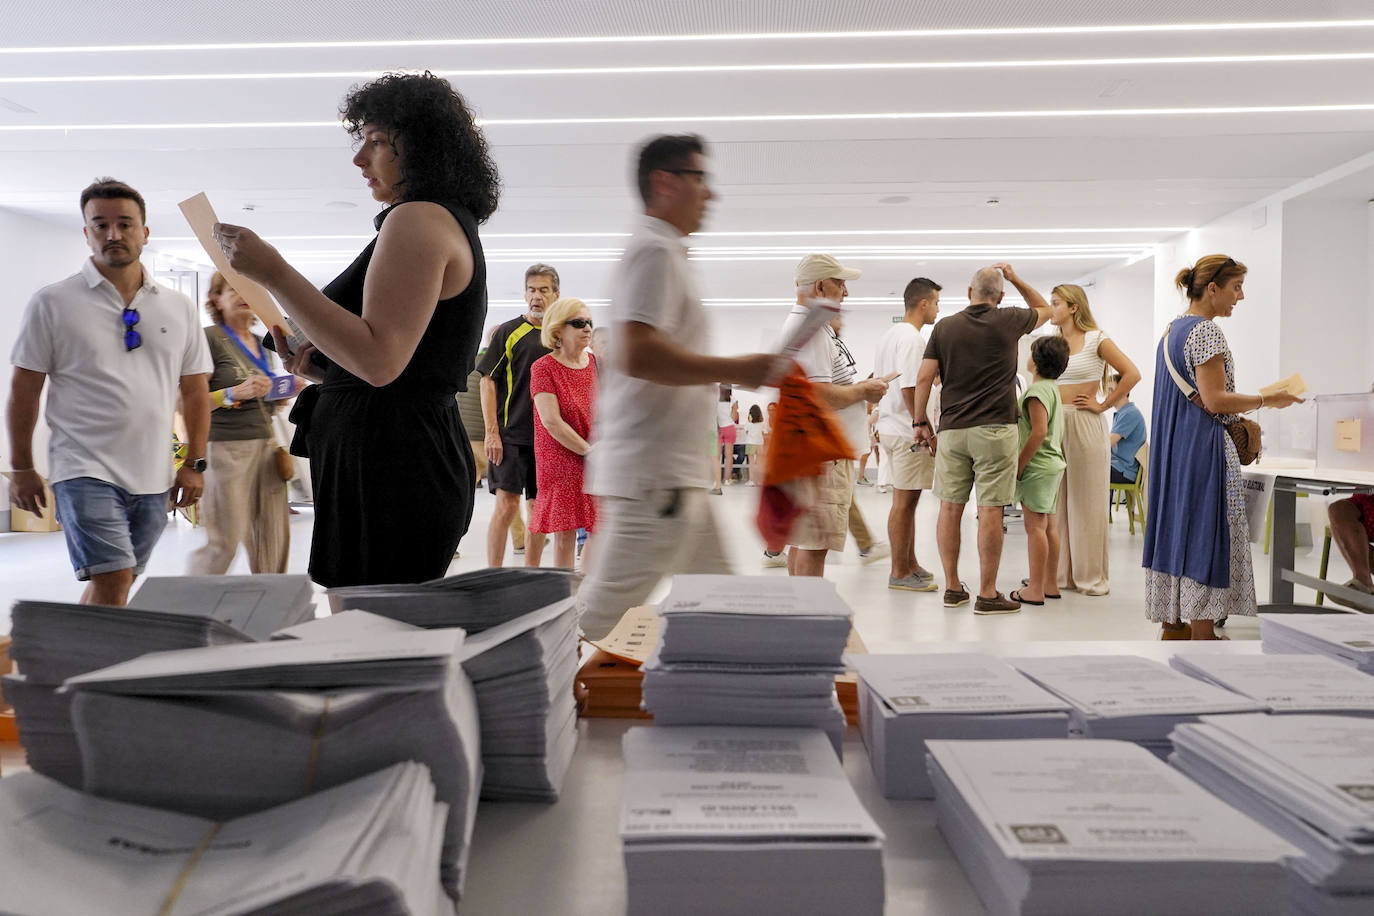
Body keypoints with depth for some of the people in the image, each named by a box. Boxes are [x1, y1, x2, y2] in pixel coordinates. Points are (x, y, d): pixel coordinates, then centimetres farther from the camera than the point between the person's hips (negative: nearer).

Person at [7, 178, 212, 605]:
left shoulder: (179, 308, 8)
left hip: (153, 478, 4)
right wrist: (22, 468, 3)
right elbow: (24, 391, 3)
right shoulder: (52, 303, 0)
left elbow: (195, 391, 11)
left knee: (108, 589, 12)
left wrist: (195, 464, 6)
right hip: (86, 471, -3)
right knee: (111, 584, -13)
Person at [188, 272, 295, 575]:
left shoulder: (262, 344, 17)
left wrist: (285, 392, 8)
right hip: (228, 448, -7)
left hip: (266, 444, 7)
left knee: (274, 537, 4)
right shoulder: (210, 339, -5)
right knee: (225, 542, -3)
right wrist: (235, 394, -23)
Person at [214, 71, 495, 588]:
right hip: (425, 456, 10)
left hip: (390, 470, -10)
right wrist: (322, 366, 13)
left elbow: (379, 360, -22)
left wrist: (274, 274, -17)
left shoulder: (419, 218, -10)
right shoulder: (453, 225, 21)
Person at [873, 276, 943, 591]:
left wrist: (881, 424, 23)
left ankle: (909, 563, 26)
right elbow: (910, 389, -22)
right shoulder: (912, 338, -15)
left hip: (890, 427, 10)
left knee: (907, 499, 16)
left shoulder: (889, 335, 16)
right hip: (908, 431, -10)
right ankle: (899, 573, 3)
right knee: (905, 500, -4)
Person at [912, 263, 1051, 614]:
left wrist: (920, 422, 9)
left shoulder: (944, 327, 6)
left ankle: (952, 588, 16)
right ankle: (987, 594, 2)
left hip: (952, 429, 3)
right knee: (990, 510, -1)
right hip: (995, 429, -3)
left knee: (950, 508, 8)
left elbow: (924, 378, 2)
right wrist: (1015, 278, 24)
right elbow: (1044, 309, 23)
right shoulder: (1008, 322, 2)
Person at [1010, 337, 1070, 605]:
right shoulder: (1053, 388, 15)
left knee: (1034, 525, -7)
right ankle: (1050, 585, 20)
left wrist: (1019, 465, -19)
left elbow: (1039, 431, -23)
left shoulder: (1036, 390, -15)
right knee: (1049, 525, 13)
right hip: (1054, 463, 10)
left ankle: (1035, 590, -4)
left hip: (1037, 466, -10)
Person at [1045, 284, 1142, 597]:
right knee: (1057, 500, 6)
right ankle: (1061, 572, 14)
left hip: (1084, 425, -5)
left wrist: (1103, 405, -8)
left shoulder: (1096, 340, -3)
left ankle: (1091, 575, 9)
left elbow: (1132, 374, -8)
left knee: (1086, 500, 0)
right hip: (1054, 424, 5)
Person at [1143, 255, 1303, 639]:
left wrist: (1238, 417, 22)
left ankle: (1172, 624, 18)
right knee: (1205, 532, -5)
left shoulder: (1171, 330, 15)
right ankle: (1202, 635, -1)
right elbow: (1215, 401, -19)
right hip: (1204, 446, -10)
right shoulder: (1207, 330, -14)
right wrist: (1268, 400, -9)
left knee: (1175, 525, 11)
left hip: (1172, 446, 10)